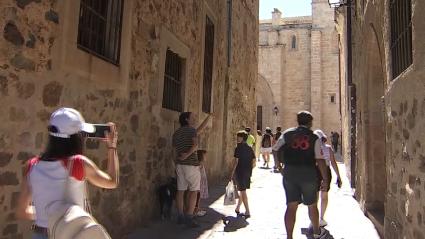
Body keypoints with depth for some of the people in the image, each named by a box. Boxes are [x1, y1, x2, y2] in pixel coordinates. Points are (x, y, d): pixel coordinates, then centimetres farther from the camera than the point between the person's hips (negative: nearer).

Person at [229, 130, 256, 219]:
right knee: (243, 191, 17)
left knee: (243, 191, -1)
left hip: (240, 172, -7)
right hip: (248, 172, 7)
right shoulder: (250, 148, 8)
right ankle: (237, 208, 29)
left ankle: (247, 212, 0)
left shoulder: (239, 148, -12)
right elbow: (254, 160, 9)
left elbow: (236, 161, -15)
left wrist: (232, 173, -10)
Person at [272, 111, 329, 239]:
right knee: (312, 205, 19)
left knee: (291, 206, 6)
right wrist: (325, 179, -4)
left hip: (289, 173, 1)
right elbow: (320, 160, -8)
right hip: (308, 174, -1)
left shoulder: (287, 134, 3)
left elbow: (275, 149, 7)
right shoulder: (314, 138, -3)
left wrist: (279, 164, 23)